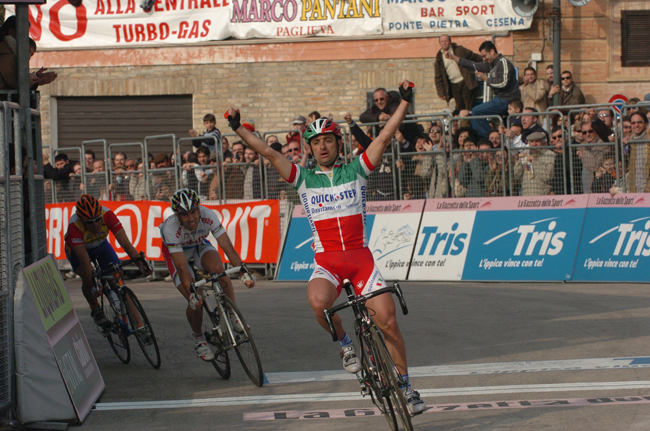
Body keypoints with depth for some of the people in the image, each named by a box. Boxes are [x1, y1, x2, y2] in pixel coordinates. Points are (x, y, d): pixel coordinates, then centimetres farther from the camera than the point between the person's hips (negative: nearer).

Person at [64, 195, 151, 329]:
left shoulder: (108, 215, -35)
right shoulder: (74, 226, -40)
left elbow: (125, 243, -37)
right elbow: (84, 259, -40)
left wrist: (140, 264, -49)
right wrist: (93, 286, -46)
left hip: (101, 245, 2)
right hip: (77, 249, -2)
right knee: (87, 278, -26)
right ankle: (95, 309, 4)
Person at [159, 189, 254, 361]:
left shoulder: (208, 216, -33)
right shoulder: (170, 228, -38)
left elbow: (228, 247, -34)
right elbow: (182, 268, -40)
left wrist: (243, 273, -47)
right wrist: (192, 294, -52)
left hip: (200, 246, 2)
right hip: (176, 252, -2)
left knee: (217, 268, -32)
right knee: (195, 302, -18)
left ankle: (233, 315, -16)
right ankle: (198, 338, 10)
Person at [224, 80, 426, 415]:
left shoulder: (356, 170, 6)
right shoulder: (303, 178, 8)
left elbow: (384, 138, -2)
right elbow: (268, 153, -1)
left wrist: (405, 102, -11)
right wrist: (238, 129, -9)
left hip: (361, 257, 0)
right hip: (326, 260, 0)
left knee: (388, 321, -9)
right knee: (319, 302, -33)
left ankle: (405, 385, 10)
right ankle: (345, 344, -2)